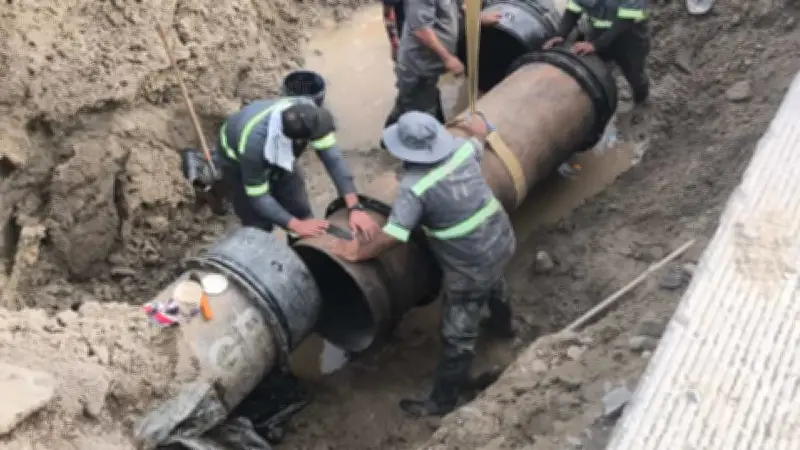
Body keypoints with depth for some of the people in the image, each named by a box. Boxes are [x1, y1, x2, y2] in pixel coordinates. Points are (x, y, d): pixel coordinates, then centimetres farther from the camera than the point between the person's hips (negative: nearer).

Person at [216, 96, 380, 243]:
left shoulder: (306, 112, -37)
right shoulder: (253, 142, -46)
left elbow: (332, 157, -33)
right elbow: (257, 196, -34)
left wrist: (355, 208, -39)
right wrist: (297, 225, -41)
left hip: (281, 155, 4)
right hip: (240, 161, -4)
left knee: (301, 213, 3)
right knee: (259, 227, -6)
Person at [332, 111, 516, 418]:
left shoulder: (415, 186, -25)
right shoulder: (462, 149, -6)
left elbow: (391, 237, -27)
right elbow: (479, 136, 20)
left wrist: (358, 253, -12)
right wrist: (477, 129, 43)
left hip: (470, 266, -8)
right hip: (501, 240, 8)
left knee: (458, 336, 7)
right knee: (493, 282, 41)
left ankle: (442, 400, 24)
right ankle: (502, 324, 70)